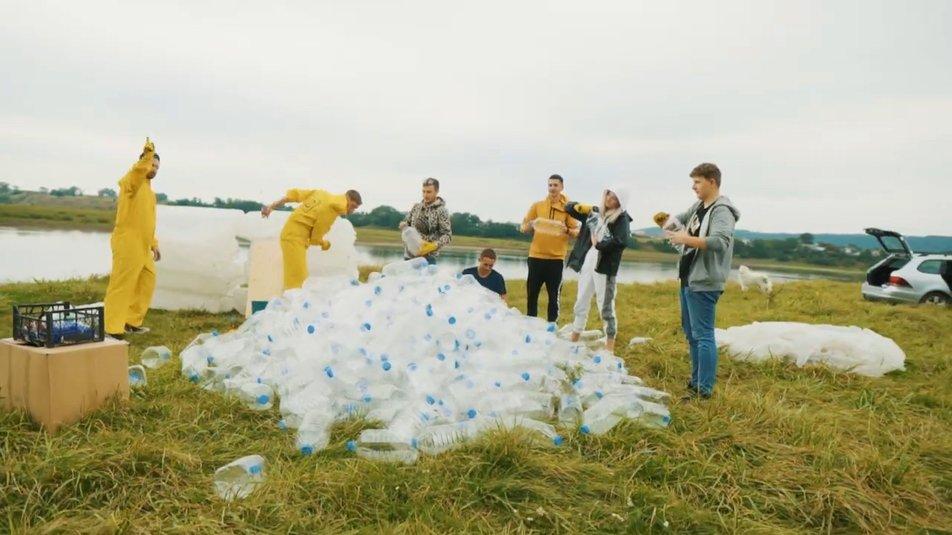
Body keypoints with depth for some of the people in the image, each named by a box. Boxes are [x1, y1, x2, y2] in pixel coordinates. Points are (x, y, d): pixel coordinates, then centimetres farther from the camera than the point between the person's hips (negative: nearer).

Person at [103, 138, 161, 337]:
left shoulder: (149, 191, 21)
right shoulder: (131, 181, -4)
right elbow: (138, 171, -30)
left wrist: (154, 244, 23)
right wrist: (148, 154, -44)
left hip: (142, 246, 9)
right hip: (127, 242, -9)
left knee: (147, 281, 13)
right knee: (122, 284, -7)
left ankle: (132, 322, 22)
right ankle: (112, 328, -2)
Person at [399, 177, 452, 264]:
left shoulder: (441, 211, -6)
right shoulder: (416, 207, 10)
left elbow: (447, 235, -11)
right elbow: (406, 221, 20)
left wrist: (433, 245, -28)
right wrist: (403, 225, -5)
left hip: (427, 257, -5)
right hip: (409, 255, 5)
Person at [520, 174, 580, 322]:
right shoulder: (537, 205, 6)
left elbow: (577, 232, 0)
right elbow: (523, 227, 7)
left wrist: (567, 230, -21)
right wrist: (531, 225, -15)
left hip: (556, 258, -1)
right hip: (536, 256, 1)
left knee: (554, 296, 4)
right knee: (531, 294, 4)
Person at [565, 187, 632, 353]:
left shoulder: (622, 218, -5)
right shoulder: (595, 212, 13)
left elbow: (621, 242, -22)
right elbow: (568, 208, 20)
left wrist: (599, 244, -12)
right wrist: (578, 207, -1)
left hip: (604, 267, -6)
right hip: (587, 263, 6)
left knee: (606, 307, -2)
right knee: (580, 304, 14)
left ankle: (609, 349, 5)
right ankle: (573, 342, 25)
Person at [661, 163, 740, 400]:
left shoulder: (722, 211, -14)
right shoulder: (698, 206, 13)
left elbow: (720, 242, -28)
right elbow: (680, 219, 28)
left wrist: (686, 239, -26)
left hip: (704, 284, -10)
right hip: (689, 280, 10)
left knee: (703, 335, -7)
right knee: (691, 334, 17)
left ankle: (704, 390, -3)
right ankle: (697, 380, 28)